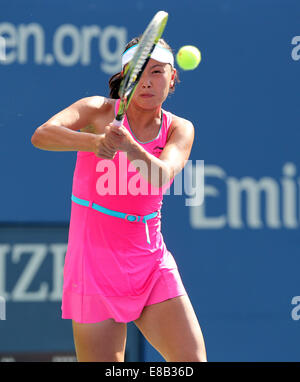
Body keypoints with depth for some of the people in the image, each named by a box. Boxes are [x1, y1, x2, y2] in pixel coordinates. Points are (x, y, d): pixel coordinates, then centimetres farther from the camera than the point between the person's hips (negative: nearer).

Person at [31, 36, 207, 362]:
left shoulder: (179, 129, 3)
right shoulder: (99, 111, -5)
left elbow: (162, 176, -19)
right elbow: (42, 135, -24)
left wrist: (127, 144, -39)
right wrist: (93, 142, -43)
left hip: (151, 266, 3)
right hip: (94, 270, -3)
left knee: (193, 361, -10)